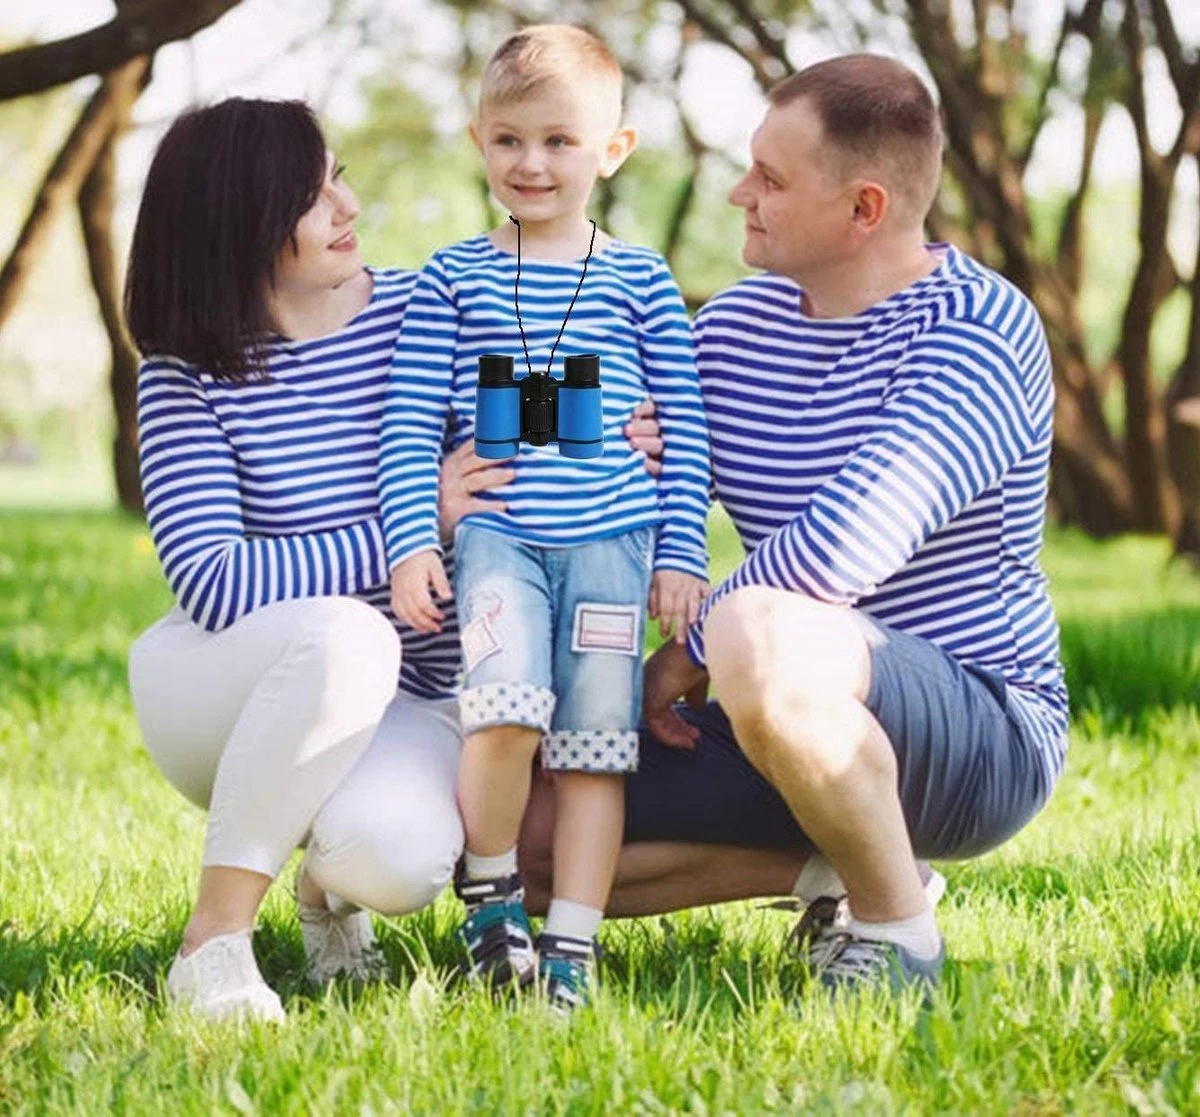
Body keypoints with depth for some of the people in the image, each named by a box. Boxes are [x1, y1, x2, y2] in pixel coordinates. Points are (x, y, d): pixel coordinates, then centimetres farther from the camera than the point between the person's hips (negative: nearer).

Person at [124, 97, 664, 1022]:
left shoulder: (424, 311, -4)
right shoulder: (189, 376, -11)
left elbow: (518, 450, 9)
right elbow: (211, 583, -23)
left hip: (407, 705, 2)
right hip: (218, 693, -1)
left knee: (395, 858, -34)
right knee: (345, 636, -38)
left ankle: (332, 874, 6)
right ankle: (216, 939, -22)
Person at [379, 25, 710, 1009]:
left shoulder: (641, 282, 8)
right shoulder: (452, 280, 7)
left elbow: (686, 430, 9)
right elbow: (411, 425, 6)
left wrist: (681, 556, 4)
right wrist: (412, 543, -4)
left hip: (614, 537, 1)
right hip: (496, 532, -1)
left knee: (596, 745, -1)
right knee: (505, 711, -22)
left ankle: (572, 947, 6)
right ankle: (490, 890, 2)